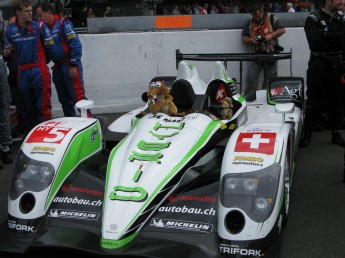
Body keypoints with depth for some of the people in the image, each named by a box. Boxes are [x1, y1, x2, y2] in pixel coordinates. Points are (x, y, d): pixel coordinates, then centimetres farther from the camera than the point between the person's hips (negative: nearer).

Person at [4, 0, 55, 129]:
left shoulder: (39, 26, -5)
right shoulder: (10, 30, 3)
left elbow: (50, 48, 1)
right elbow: (8, 52, 15)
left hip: (39, 71, -3)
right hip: (22, 72, 4)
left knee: (43, 105, -3)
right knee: (29, 107, 13)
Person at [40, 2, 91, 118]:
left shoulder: (63, 23, -6)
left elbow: (76, 45, -14)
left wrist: (73, 65, -17)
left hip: (70, 67, -8)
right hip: (57, 68, 8)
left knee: (78, 96, -11)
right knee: (65, 100, 13)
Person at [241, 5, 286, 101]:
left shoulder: (272, 18, 1)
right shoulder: (249, 23, 7)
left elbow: (282, 30, -2)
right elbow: (243, 38, 8)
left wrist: (271, 36, -16)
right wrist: (251, 40, -13)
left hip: (271, 53, -1)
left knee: (270, 79, 6)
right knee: (251, 78, -6)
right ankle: (247, 100, -2)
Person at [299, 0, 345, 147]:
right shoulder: (313, 19, -2)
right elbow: (316, 42, -16)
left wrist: (325, 35, -14)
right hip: (318, 66, -3)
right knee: (314, 101, 1)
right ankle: (307, 133, 10)